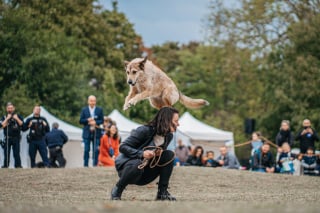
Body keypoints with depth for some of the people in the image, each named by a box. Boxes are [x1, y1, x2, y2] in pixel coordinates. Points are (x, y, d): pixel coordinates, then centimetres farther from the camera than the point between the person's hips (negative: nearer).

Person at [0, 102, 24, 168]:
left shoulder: (18, 116, 10)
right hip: (7, 138, 1)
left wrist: (17, 119, -12)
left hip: (16, 138, 0)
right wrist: (7, 118, -10)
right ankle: (5, 166, 1)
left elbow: (22, 124, -1)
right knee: (6, 154, -2)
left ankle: (18, 165, -3)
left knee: (16, 153, -6)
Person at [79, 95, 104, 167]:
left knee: (96, 150, -1)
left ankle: (95, 164, 5)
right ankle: (85, 165, 4)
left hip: (96, 133, 0)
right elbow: (80, 121, 4)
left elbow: (102, 121, 3)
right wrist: (87, 120, -13)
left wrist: (95, 122, -14)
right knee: (86, 150, 0)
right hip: (87, 133, 0)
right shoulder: (84, 110, 8)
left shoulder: (99, 110, 7)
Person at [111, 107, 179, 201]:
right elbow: (123, 147, -21)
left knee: (169, 155, -13)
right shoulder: (145, 131, -20)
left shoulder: (169, 136, 0)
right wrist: (141, 154, -35)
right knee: (138, 164, -41)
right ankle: (116, 191, -15)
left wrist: (160, 154, -11)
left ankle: (162, 193, -10)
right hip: (127, 166, -6)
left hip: (145, 175, 6)